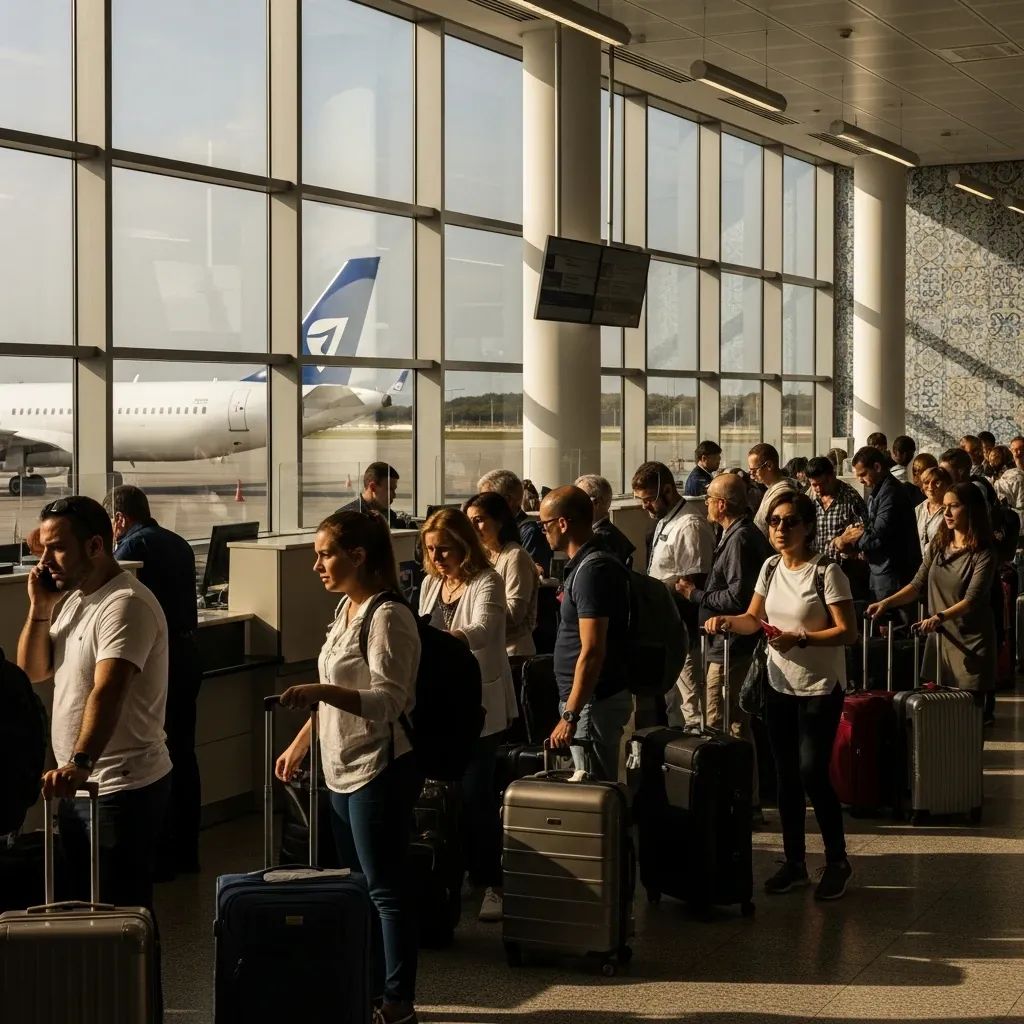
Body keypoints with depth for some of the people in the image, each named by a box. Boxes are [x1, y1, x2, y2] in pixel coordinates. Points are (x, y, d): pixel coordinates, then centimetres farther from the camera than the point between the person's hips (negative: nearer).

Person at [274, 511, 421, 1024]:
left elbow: (388, 701, -23)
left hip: (378, 769, -9)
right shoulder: (346, 609, 12)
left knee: (385, 888, -2)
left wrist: (322, 691, -35)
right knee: (358, 886, 14)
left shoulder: (388, 617, -16)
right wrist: (301, 741, 22)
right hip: (343, 768, 9)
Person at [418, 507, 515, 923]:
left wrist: (451, 638, -50)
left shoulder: (486, 583, -12)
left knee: (475, 793, -8)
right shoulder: (431, 584, 10)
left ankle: (490, 883, 0)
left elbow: (482, 630, -32)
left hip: (479, 705, -6)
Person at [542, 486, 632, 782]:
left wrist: (569, 716, -23)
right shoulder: (587, 564, 13)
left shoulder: (591, 570, -18)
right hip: (598, 699, 10)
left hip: (593, 702, -10)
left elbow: (592, 652, -24)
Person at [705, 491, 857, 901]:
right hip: (780, 683, 6)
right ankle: (794, 861, 21)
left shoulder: (826, 572, -14)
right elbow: (754, 619, 11)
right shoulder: (771, 568, 6)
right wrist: (727, 621, -9)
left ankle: (837, 861, 7)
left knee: (812, 772, -11)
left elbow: (848, 632, -17)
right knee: (786, 775, 10)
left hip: (820, 687, -6)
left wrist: (800, 639, -27)